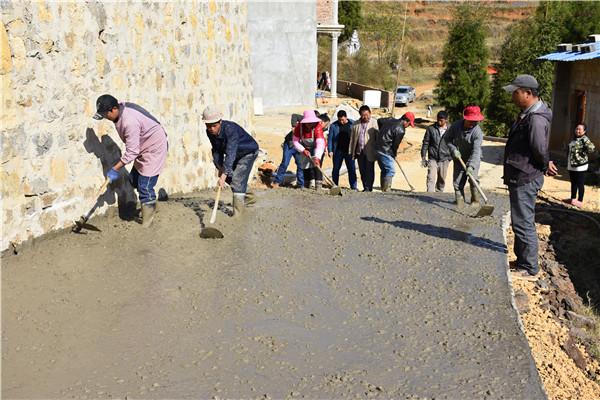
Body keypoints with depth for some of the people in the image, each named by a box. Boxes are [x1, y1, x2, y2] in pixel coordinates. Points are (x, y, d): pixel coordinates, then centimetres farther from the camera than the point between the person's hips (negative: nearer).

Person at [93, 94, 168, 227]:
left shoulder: (130, 122, -33)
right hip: (143, 148, 10)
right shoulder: (121, 108, -5)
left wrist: (115, 169, -21)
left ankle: (146, 223, 5)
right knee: (134, 180, 16)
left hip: (154, 149, -10)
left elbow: (131, 152, -28)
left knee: (145, 185, -8)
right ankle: (148, 205, 34)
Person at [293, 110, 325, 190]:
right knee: (305, 166, 5)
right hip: (306, 148, 4)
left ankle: (318, 186, -22)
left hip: (317, 147, -4)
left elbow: (319, 143, -44)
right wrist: (303, 150, -28)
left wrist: (317, 157, -55)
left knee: (316, 165, -22)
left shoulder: (318, 127, -34)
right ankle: (308, 186, 18)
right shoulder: (299, 127, -21)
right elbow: (296, 141, -13)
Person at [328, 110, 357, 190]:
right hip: (338, 151, 0)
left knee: (352, 169, 0)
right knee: (336, 169, 7)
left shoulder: (352, 124, 0)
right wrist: (330, 150, -8)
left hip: (349, 151, 0)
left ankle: (353, 187, 3)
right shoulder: (333, 126, 0)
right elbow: (330, 138, 0)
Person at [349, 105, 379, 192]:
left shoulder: (374, 123, 0)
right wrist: (352, 152, 11)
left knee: (369, 170, -5)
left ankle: (368, 187, -3)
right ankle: (365, 188, 15)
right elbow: (352, 138, 15)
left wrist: (377, 151, -10)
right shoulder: (356, 124, 12)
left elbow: (378, 138, -4)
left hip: (369, 152, -4)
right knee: (362, 171, 7)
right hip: (359, 151, 4)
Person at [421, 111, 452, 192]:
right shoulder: (431, 129, -2)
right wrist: (423, 157, 0)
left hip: (444, 159, 1)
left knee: (441, 180, 13)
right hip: (432, 159, -1)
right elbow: (425, 143, 2)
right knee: (431, 179, -12)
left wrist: (451, 157, 7)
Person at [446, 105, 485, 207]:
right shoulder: (456, 126, -14)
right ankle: (459, 200, 12)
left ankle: (475, 200, 3)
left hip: (473, 158, -3)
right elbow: (447, 138, 2)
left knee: (473, 179, -14)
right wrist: (453, 149, -13)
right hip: (459, 157, 3)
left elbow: (476, 151, -29)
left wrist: (471, 165, -39)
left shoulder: (477, 132, -24)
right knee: (457, 181, -1)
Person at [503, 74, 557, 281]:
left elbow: (540, 149, -24)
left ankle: (529, 269, 7)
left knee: (523, 224, -3)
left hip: (525, 179, -11)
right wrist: (545, 165, 8)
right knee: (520, 222, 20)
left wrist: (545, 166, -6)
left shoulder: (536, 118, -22)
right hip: (519, 177, 11)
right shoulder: (527, 114, 12)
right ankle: (522, 260, 34)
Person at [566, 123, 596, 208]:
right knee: (573, 183, 17)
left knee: (580, 184, 0)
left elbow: (592, 149, -26)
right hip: (571, 165, 9)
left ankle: (580, 201, 8)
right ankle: (573, 199, 28)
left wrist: (583, 153, -16)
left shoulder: (584, 139, -14)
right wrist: (567, 162, 17)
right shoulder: (574, 139, 13)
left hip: (580, 165, -9)